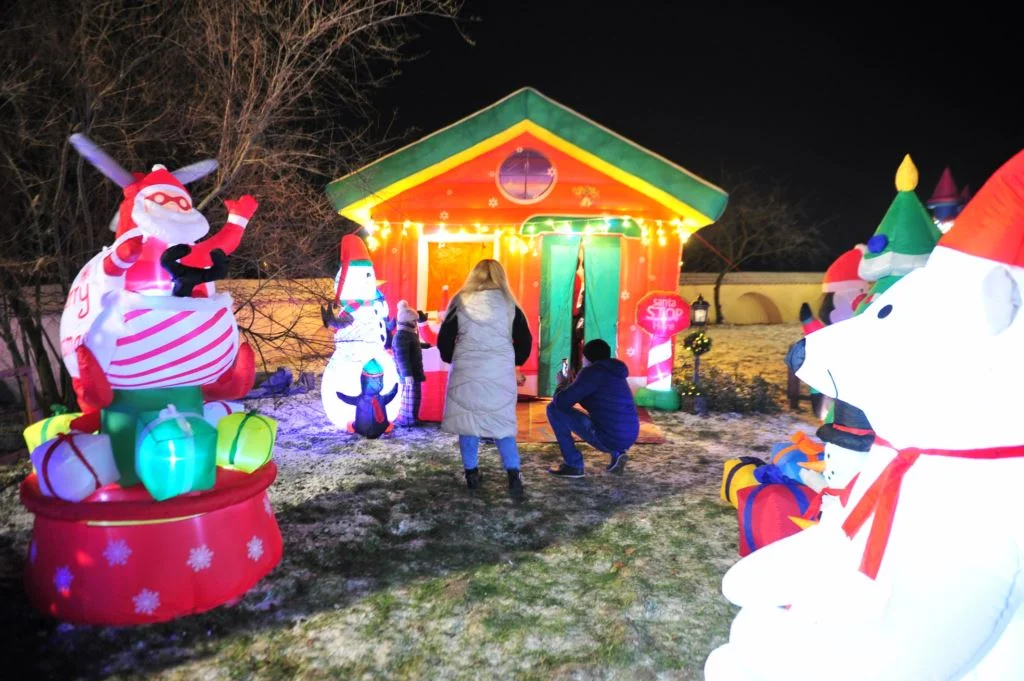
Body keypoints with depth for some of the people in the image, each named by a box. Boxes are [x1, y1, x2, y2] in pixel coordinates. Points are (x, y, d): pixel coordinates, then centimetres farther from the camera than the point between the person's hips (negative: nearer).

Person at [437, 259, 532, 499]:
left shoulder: (461, 302, 2)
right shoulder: (509, 303, 3)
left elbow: (444, 339, 3)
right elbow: (525, 340, 6)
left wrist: (451, 359, 21)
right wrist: (513, 362, 22)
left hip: (466, 371, -1)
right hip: (501, 373, 1)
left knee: (467, 419, 11)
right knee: (503, 423, 8)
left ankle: (471, 473, 14)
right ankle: (513, 474, -3)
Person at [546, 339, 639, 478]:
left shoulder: (592, 372, -8)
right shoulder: (614, 373, 18)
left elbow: (561, 401, -10)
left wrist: (562, 384, 11)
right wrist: (571, 384, 31)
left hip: (608, 438, -8)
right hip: (629, 438, 8)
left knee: (554, 409, -3)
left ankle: (573, 464, 1)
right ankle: (617, 453, 17)